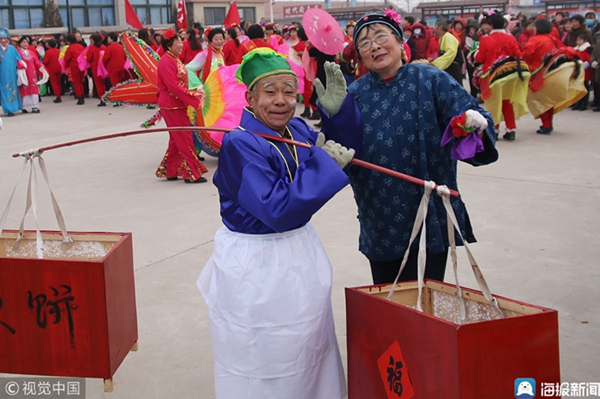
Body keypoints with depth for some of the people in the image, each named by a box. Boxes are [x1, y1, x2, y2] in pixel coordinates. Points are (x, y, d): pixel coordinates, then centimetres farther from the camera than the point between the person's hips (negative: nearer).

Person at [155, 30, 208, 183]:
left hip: (178, 104, 10)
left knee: (176, 140, 15)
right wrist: (194, 98, -24)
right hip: (172, 105, -10)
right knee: (185, 138, -5)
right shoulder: (166, 62, -17)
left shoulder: (175, 60, 13)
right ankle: (192, 173, 1)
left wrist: (194, 93, 2)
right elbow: (173, 86, -23)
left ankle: (170, 171, 23)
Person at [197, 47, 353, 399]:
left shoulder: (298, 130, 0)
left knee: (307, 354, 24)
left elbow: (345, 153, 13)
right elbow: (277, 209, -29)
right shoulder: (240, 145, -21)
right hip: (257, 267, -7)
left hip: (301, 257, 7)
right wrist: (323, 161, -24)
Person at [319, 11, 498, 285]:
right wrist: (336, 115, -22)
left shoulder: (433, 81, -5)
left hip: (430, 218, -3)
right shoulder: (355, 94, 2)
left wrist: (475, 125, -35)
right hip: (380, 225, 3)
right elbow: (346, 154, -5)